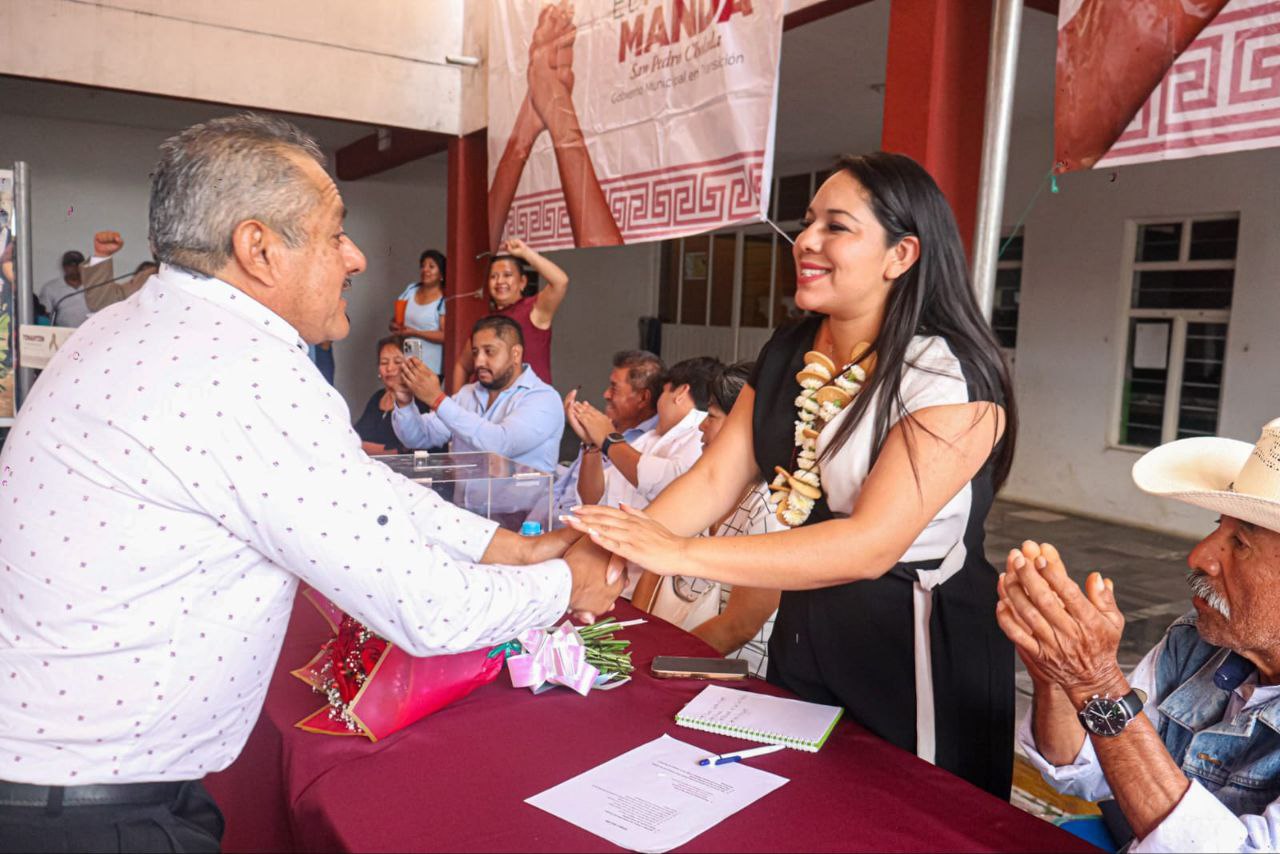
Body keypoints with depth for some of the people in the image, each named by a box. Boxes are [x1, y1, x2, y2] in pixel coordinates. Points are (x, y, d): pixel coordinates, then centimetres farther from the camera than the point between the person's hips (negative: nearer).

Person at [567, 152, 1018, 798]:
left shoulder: (952, 379, -20)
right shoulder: (787, 352, 2)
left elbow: (872, 544, -29)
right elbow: (714, 479, -2)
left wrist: (680, 553, -33)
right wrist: (613, 547, -18)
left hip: (920, 658, -6)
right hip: (803, 635, 6)